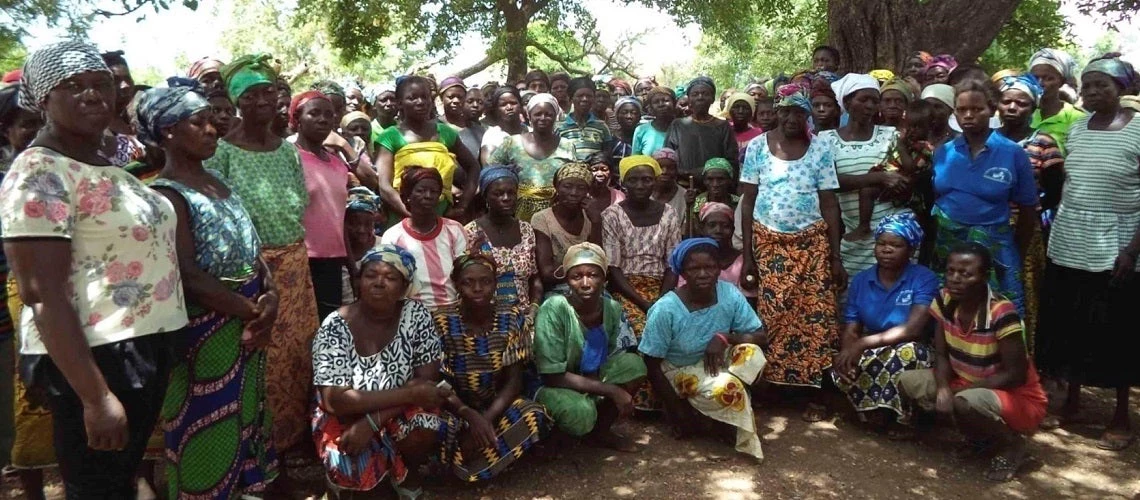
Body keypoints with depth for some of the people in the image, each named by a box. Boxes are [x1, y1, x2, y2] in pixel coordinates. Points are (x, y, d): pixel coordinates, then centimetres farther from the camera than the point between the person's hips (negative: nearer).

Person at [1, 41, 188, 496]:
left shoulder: (107, 162, 11)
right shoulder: (39, 172, -16)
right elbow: (41, 293, -21)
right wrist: (96, 396, -25)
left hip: (142, 350, 8)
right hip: (94, 358, -8)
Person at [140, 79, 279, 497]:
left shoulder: (217, 184, 11)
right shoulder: (166, 194, -15)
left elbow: (250, 248, 10)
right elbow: (189, 277, -21)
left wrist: (270, 296, -7)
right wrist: (251, 310, -15)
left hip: (246, 322, 8)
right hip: (205, 329, -8)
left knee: (245, 416, 19)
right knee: (209, 429, 4)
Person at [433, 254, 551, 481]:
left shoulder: (512, 319, -8)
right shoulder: (443, 323, -13)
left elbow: (513, 381, -9)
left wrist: (487, 419, -25)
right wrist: (471, 416, -32)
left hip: (497, 405, 2)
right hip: (456, 407, -2)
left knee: (534, 416, -29)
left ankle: (465, 461, -8)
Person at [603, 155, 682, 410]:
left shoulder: (669, 215, 7)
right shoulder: (612, 216, -3)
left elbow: (673, 265, 4)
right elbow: (613, 269, -8)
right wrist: (644, 303, -17)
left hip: (660, 289, 3)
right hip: (625, 289, -3)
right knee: (644, 332, -29)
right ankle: (646, 398, -12)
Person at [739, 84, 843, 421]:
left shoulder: (820, 148, 1)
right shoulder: (757, 146, 1)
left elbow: (830, 203, 2)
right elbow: (747, 201, 2)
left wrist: (836, 256, -3)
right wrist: (747, 255, -2)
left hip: (812, 241, 0)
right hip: (768, 241, 0)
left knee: (815, 317, -3)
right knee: (773, 316, 0)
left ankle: (814, 391, 7)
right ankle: (773, 386, 13)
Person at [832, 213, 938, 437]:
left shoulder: (924, 279, -13)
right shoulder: (860, 281, 1)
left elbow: (913, 329, -26)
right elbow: (850, 330, -3)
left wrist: (863, 344, -33)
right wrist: (848, 351, -28)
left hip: (912, 353, -2)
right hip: (872, 354, 3)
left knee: (907, 352, -37)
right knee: (843, 367, -29)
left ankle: (899, 415, -14)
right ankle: (875, 410, -5)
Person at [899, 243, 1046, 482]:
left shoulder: (1001, 313, -27)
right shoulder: (944, 301, -9)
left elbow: (1015, 375, -23)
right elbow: (941, 355, -2)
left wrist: (958, 390, -23)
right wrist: (943, 388, -22)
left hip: (1018, 398, -7)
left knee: (965, 403, -37)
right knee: (908, 382, -9)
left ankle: (1012, 445, -1)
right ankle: (982, 437, 9)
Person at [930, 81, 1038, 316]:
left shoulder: (1013, 153, -5)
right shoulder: (942, 152, 2)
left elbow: (1028, 212, 1)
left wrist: (1015, 256, 3)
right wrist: (931, 242, 1)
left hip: (993, 248, -2)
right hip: (945, 248, 2)